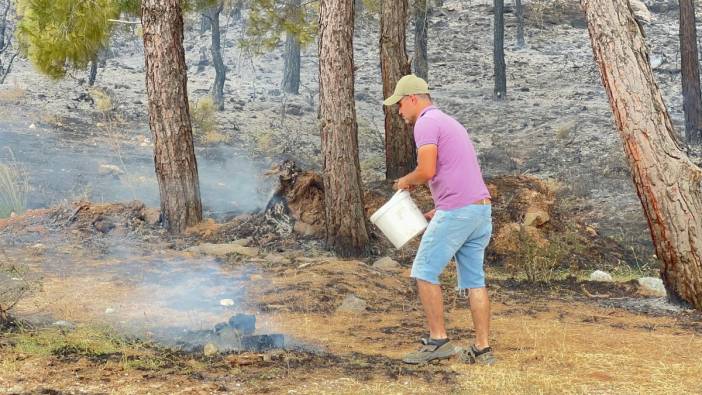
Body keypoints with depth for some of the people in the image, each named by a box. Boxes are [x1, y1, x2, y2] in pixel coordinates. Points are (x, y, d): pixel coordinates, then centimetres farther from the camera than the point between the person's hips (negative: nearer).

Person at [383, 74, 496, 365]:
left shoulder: (426, 123, -6)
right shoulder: (450, 122, 25)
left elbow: (427, 170, -18)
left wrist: (406, 181, 2)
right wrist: (436, 213, 23)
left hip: (456, 211, -9)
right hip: (482, 209, 9)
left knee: (424, 273, -1)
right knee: (474, 280, 9)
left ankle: (438, 340, -1)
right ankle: (482, 349, 10)